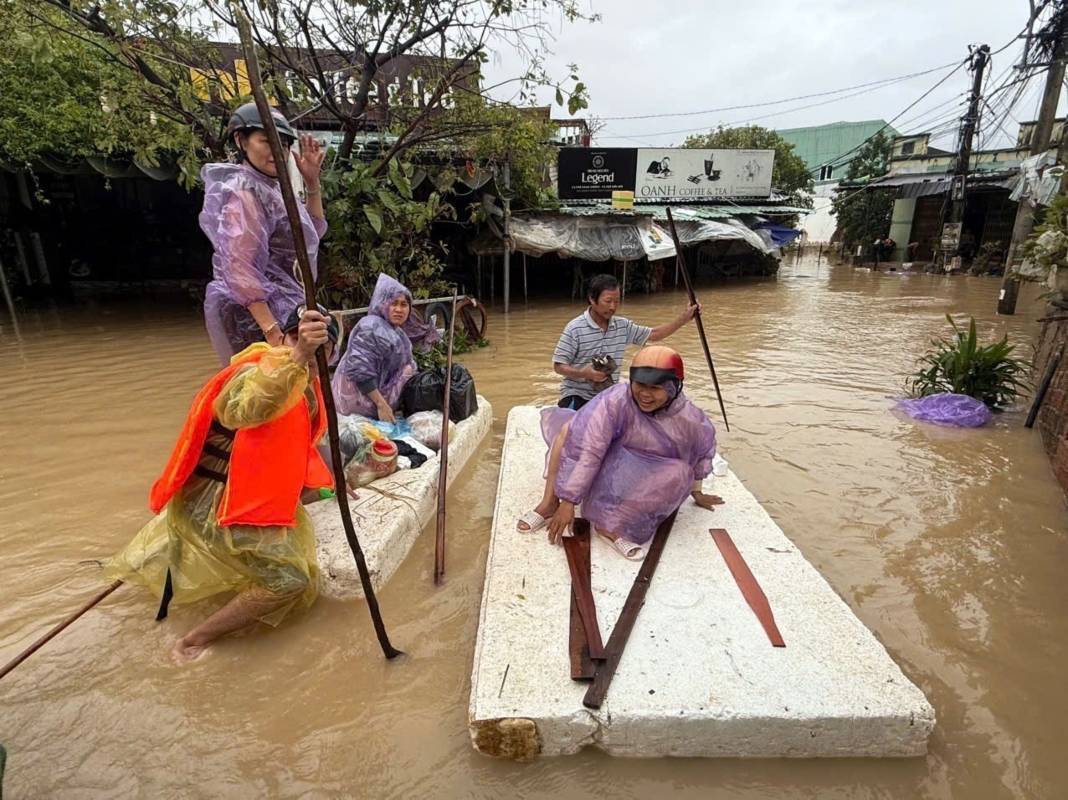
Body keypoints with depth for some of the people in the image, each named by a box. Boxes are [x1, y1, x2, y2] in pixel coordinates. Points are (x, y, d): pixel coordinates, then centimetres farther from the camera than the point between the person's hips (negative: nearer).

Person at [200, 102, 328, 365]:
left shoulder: (268, 189, 16)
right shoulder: (244, 191, -13)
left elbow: (313, 231, 27)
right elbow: (241, 270, -22)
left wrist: (312, 181, 13)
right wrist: (273, 332, -30)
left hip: (279, 309, 10)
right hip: (257, 315, -10)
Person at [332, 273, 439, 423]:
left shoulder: (396, 331, 12)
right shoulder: (370, 328, -19)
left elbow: (400, 366, 17)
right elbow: (359, 371, -27)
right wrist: (381, 405, -29)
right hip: (360, 397, -9)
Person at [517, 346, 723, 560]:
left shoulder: (690, 419, -20)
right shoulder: (616, 401, -30)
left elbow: (703, 452, 2)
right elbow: (587, 451, -34)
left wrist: (696, 493, 16)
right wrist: (568, 502, -35)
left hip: (643, 485, 1)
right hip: (608, 471, -1)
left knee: (680, 475, -30)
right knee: (570, 428, -22)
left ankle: (610, 525, -26)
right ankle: (550, 504, -23)